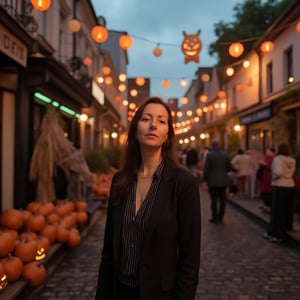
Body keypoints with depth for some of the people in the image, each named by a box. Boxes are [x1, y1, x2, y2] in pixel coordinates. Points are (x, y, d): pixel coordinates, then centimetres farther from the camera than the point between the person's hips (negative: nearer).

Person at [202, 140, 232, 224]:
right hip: (223, 181, 3)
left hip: (213, 181, -3)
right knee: (222, 200, 8)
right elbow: (229, 167, 2)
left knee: (214, 200, 1)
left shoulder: (209, 154, -8)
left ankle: (215, 218, 5)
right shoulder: (225, 154, 2)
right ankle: (220, 218, 11)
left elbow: (206, 168, -11)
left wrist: (204, 180, -7)